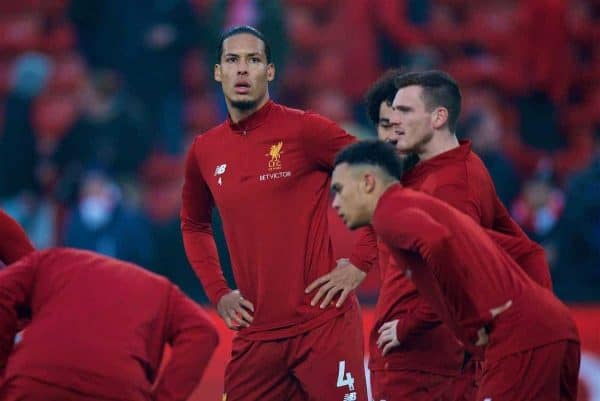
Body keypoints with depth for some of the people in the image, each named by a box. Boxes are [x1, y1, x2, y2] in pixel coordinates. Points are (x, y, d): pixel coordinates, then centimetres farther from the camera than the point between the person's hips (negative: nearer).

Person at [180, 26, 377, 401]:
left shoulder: (304, 130, -6)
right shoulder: (204, 151, 10)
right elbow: (194, 225, 27)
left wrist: (360, 263, -8)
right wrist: (218, 292, 14)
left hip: (322, 324, -5)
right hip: (255, 333, 5)